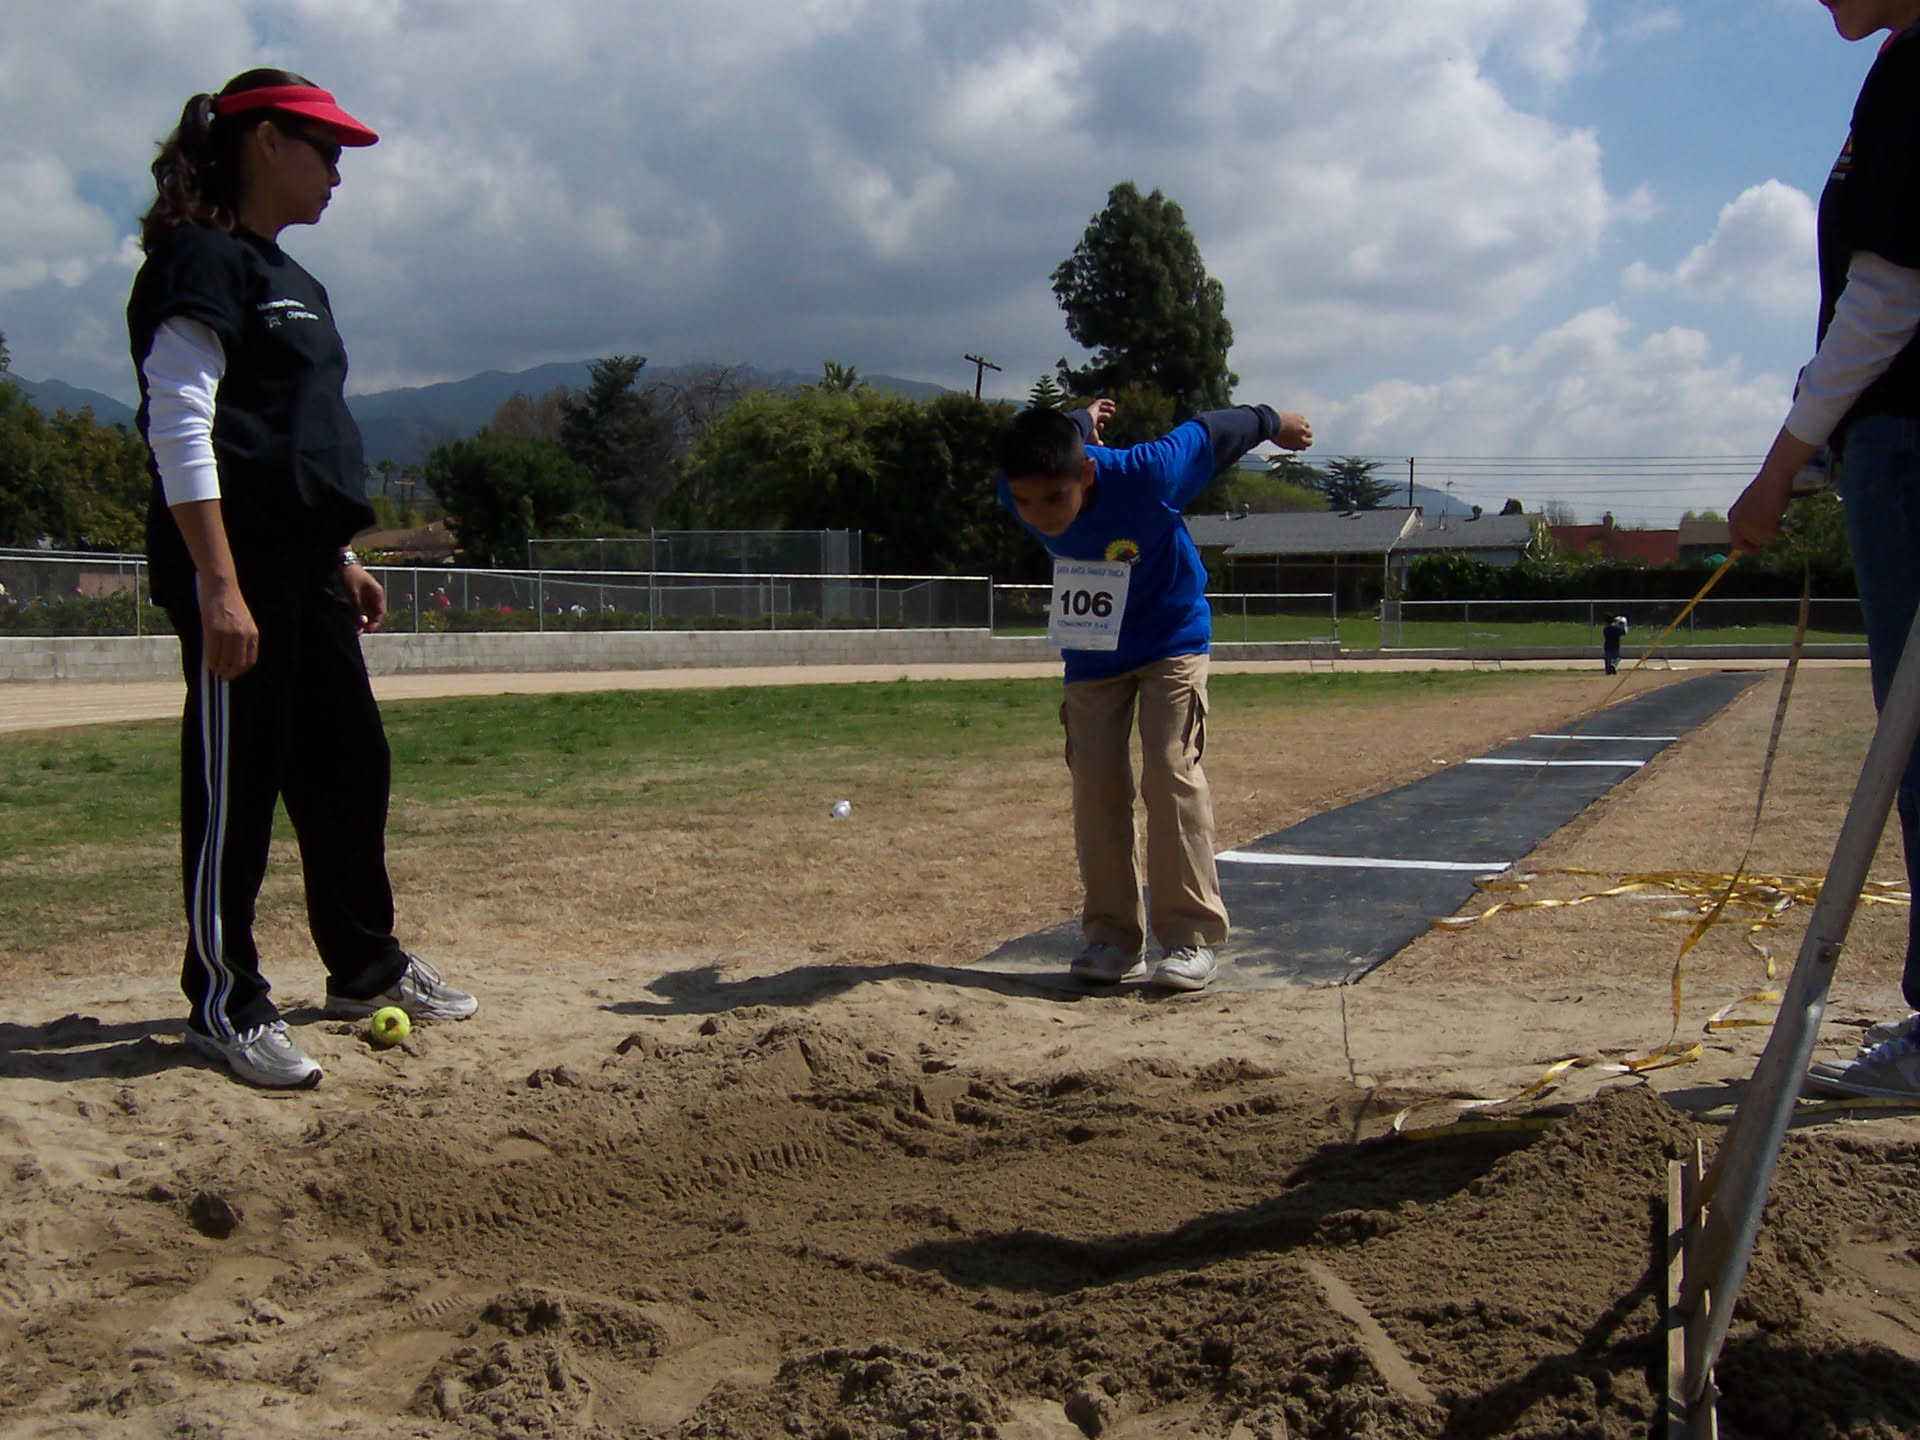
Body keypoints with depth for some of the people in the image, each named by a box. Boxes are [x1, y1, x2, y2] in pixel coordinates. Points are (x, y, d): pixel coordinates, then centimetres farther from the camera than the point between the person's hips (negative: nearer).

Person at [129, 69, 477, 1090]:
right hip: (233, 566, -10)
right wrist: (218, 586, -24)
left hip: (304, 567, 10)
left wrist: (342, 559, 21)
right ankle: (225, 1005, 9)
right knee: (236, 783, -3)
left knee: (351, 766, 14)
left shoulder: (291, 282, 20)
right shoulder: (201, 261, -9)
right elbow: (180, 429, -18)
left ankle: (366, 969, 27)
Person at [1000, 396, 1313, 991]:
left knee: (1172, 775, -15)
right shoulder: (1016, 490, -22)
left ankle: (1193, 936, -11)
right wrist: (1081, 420, 25)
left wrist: (1272, 422, 6)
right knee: (1096, 787, -2)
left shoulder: (1146, 476, -35)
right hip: (1090, 655, 4)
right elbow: (1051, 437, 3)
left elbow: (1211, 432, -14)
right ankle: (1113, 936, 5)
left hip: (1171, 640, -4)